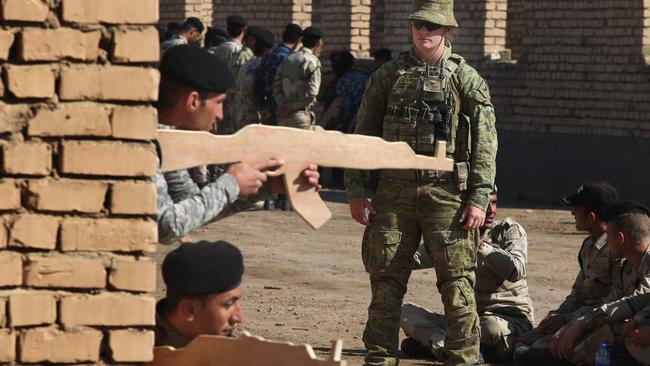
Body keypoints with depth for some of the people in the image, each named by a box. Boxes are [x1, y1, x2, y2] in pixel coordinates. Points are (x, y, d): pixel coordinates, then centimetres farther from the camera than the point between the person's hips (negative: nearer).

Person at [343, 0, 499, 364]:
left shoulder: (467, 80, 3)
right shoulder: (388, 76, 10)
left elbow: (485, 143, 0)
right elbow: (364, 134, 12)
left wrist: (479, 198, -8)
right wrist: (356, 190, 5)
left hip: (447, 192, -2)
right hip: (395, 191, 3)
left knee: (457, 282, -3)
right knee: (386, 280, 5)